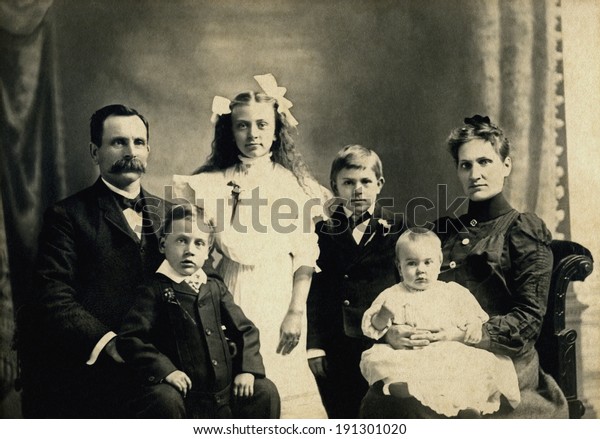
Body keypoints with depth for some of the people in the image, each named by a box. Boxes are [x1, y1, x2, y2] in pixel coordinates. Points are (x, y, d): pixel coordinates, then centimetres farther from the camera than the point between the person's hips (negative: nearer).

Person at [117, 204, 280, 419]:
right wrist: (164, 369, -23)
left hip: (223, 388, 5)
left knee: (265, 391, -6)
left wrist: (248, 368, -1)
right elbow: (129, 338, -11)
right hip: (183, 387, -5)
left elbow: (245, 330, 15)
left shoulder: (215, 287, 11)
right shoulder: (155, 290, -4)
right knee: (165, 399, -34)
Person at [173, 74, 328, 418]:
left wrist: (296, 312, -5)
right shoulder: (213, 183, 3)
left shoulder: (294, 184, 3)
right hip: (230, 298, 1)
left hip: (278, 299, 0)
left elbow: (305, 255, 1)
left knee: (280, 385, 0)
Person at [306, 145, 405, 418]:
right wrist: (314, 345, -2)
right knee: (341, 418, 7)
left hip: (381, 345, -1)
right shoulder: (324, 231, 8)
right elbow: (316, 291, 4)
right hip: (335, 350, 1)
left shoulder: (395, 229, 4)